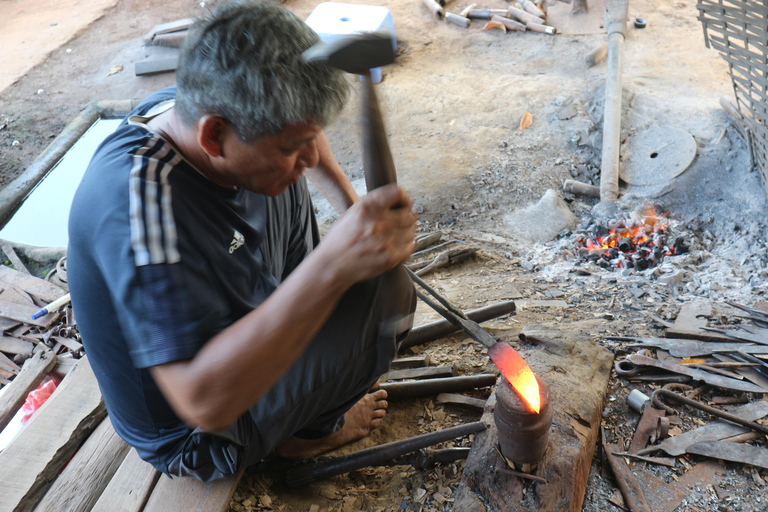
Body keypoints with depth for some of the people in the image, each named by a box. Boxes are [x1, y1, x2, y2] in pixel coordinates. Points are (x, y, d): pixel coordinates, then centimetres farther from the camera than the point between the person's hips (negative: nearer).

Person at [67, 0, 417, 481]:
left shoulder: (202, 108, -14)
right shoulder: (141, 198, -40)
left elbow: (301, 128, 12)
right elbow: (204, 401, -44)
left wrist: (352, 204, 2)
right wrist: (332, 265, -52)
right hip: (200, 438, -8)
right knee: (386, 289, -22)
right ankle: (311, 429, 8)